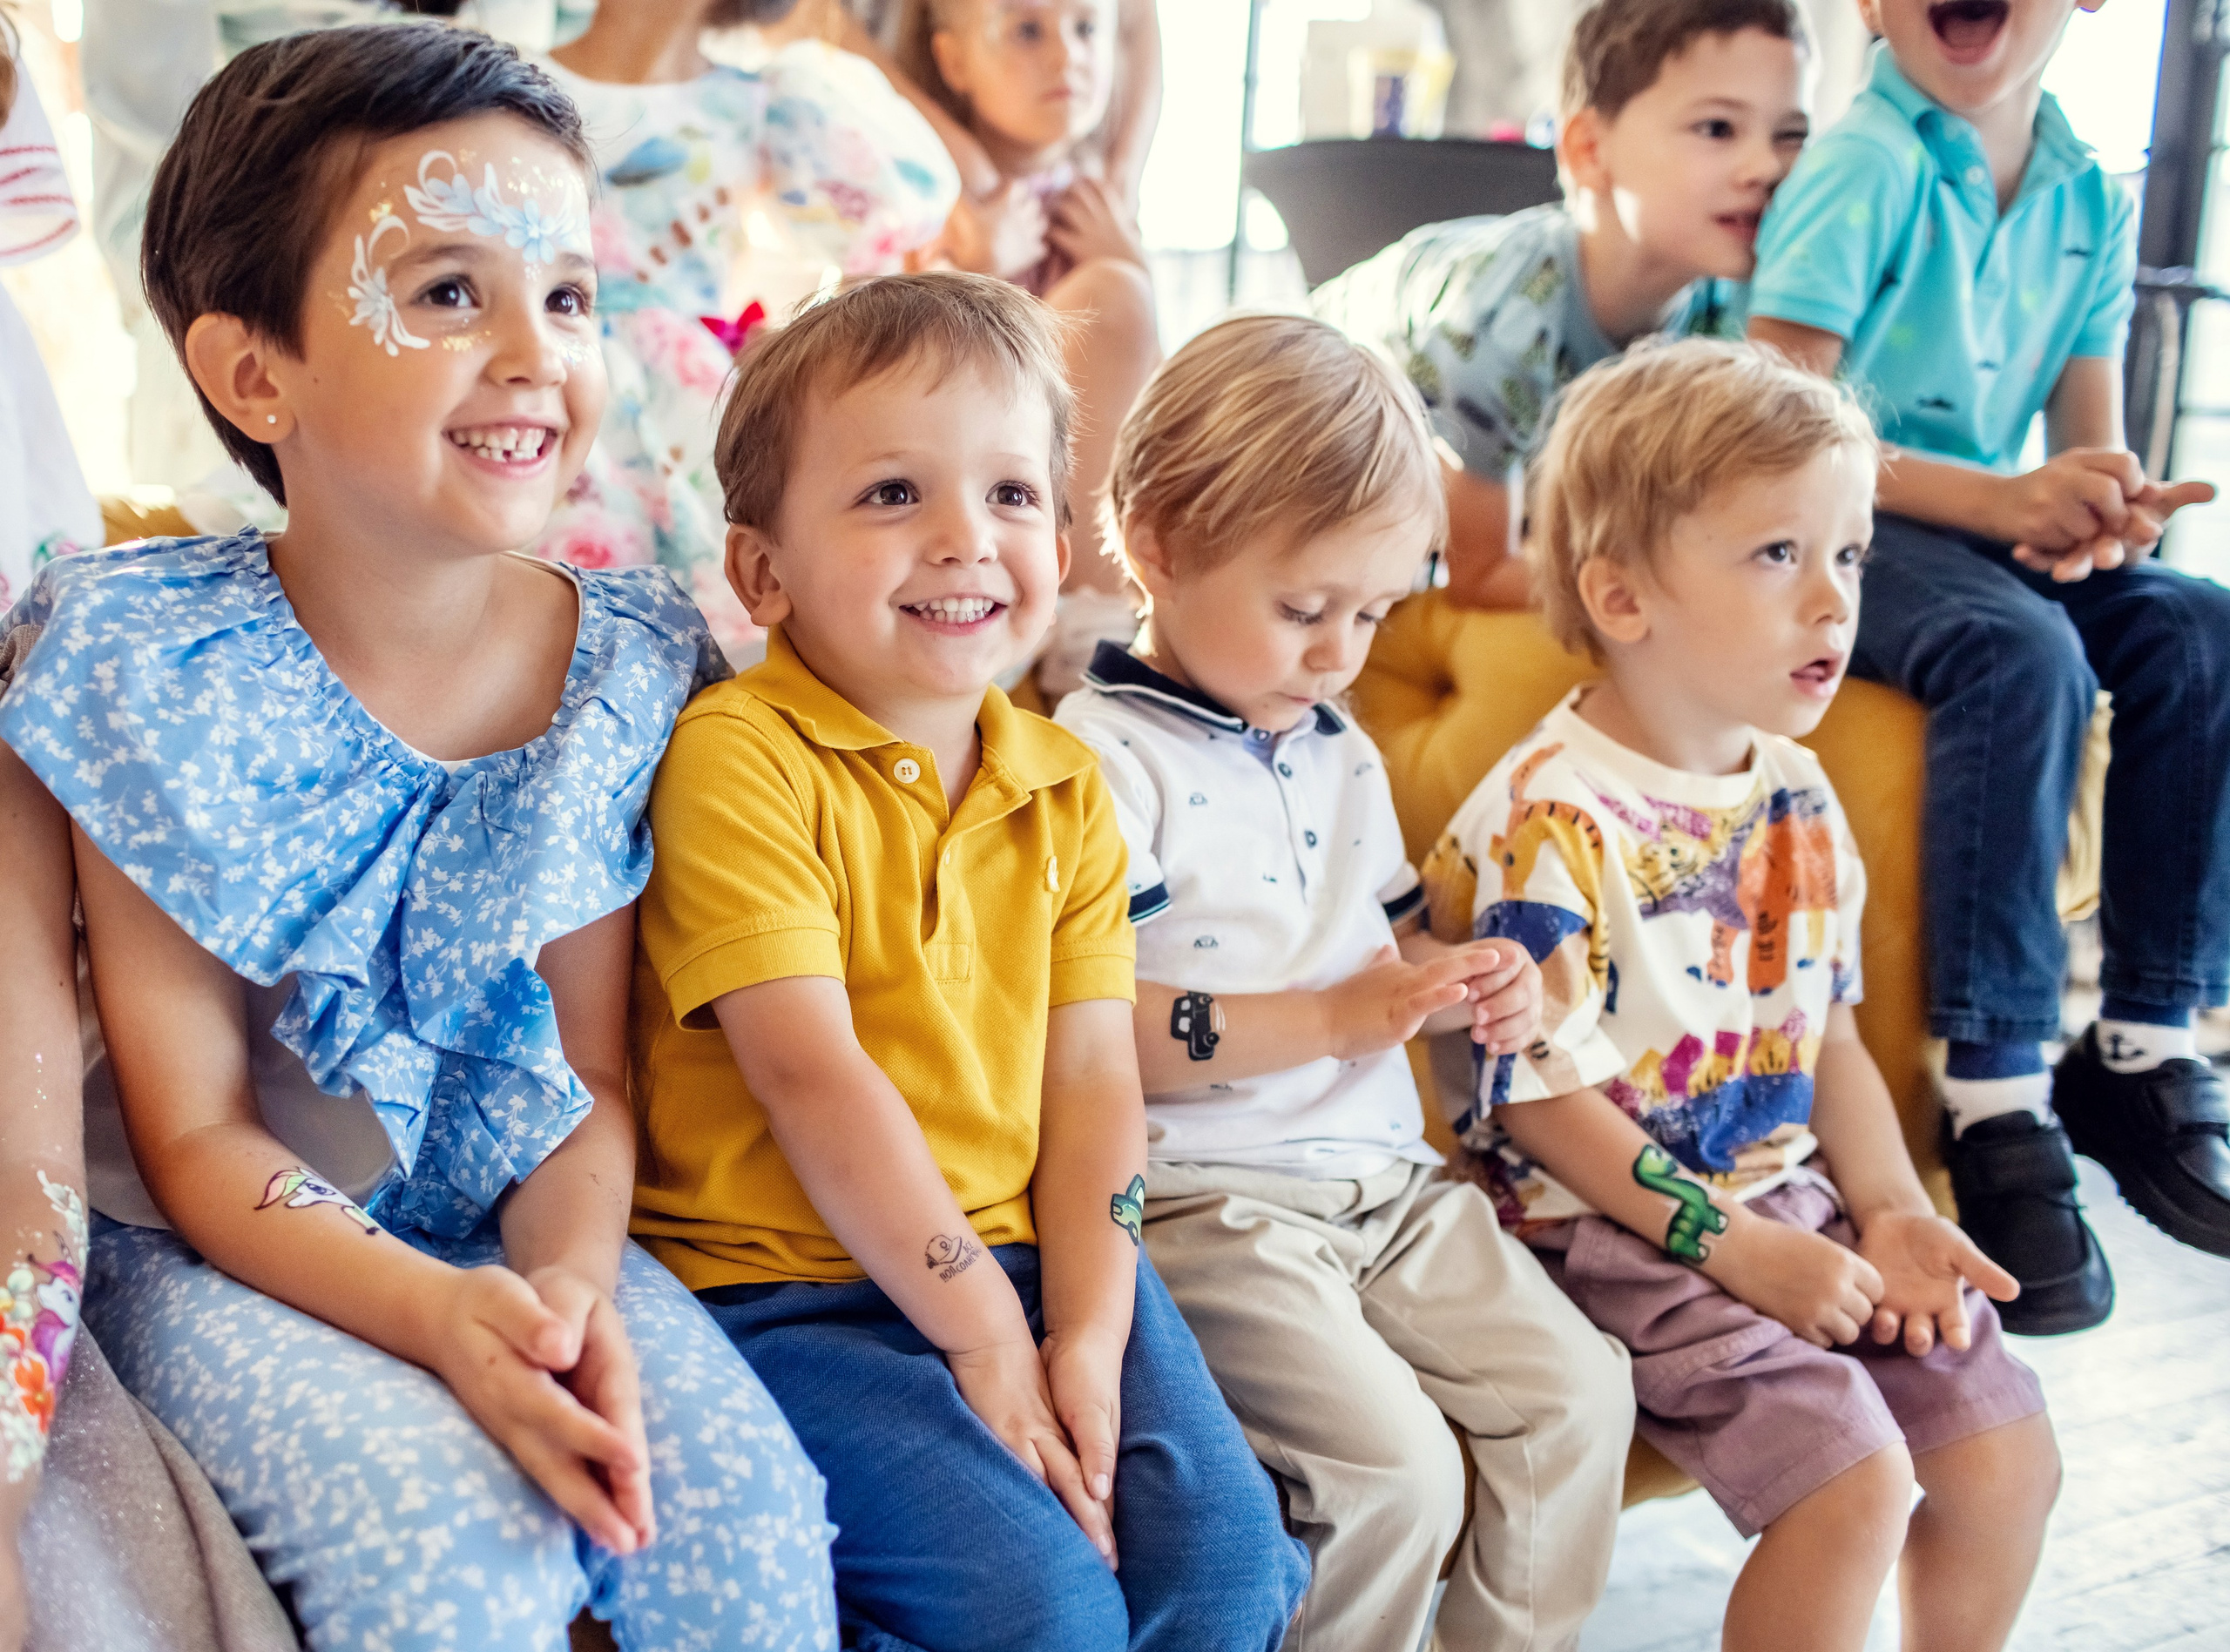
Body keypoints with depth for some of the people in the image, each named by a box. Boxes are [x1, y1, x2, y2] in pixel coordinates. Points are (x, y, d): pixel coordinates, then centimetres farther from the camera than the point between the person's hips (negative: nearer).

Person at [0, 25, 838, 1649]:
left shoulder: (634, 665, -5)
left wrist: (570, 1282, -21)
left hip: (521, 1225, 3)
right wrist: (439, 1314, -28)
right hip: (240, 1247, -3)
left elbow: (593, 1072, 0)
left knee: (745, 1512, -21)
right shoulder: (154, 665, -13)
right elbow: (194, 1137, -11)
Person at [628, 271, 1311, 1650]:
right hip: (784, 1284, -5)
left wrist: (1087, 1335, -10)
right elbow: (810, 1072, -17)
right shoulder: (740, 757, -12)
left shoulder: (1067, 788, 8)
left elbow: (1093, 1079, 3)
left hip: (1021, 1255, 6)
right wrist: (981, 1339, -15)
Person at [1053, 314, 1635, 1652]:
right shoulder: (1105, 759, -10)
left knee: (1577, 1394, -3)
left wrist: (1472, 989, 5)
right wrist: (1336, 1017, -19)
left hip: (1387, 1180, 8)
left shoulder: (1340, 751, 17)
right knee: (1399, 1468, -21)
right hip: (1210, 1198, -8)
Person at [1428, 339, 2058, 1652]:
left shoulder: (1798, 795, 6)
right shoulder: (1545, 821, -18)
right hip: (1616, 1229, -8)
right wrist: (1735, 1246, -17)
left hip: (1791, 1197, 8)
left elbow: (1829, 1032, 15)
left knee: (2008, 1459, 3)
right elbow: (1540, 1099, -17)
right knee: (1857, 1483, -19)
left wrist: (1889, 1207, 1)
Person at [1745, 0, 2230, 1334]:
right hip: (1835, 523, -6)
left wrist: (2108, 508, -17)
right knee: (2023, 654, -32)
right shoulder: (1866, 166, -11)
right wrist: (2005, 501, -27)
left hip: (1990, 522, 6)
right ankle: (1997, 1097, -29)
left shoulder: (2091, 198, 8)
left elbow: (2090, 439, 8)